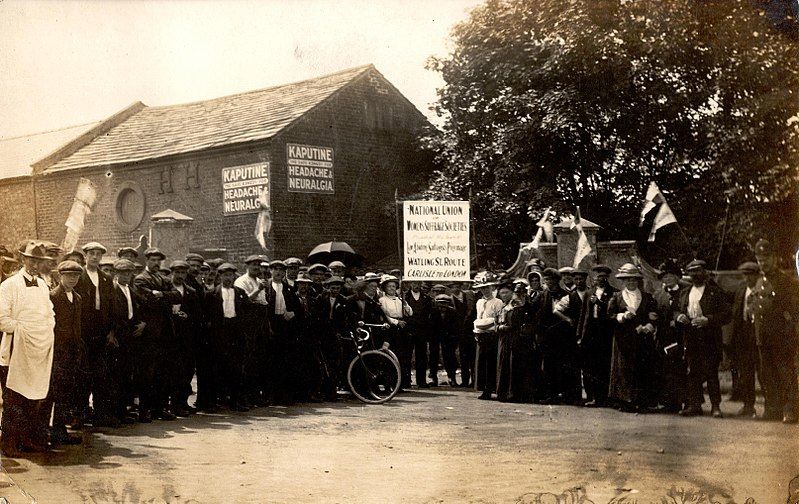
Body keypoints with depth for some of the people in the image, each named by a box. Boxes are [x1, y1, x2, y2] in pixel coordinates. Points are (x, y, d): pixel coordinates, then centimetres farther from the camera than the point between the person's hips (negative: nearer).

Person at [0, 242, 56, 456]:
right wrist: (22, 329, -9)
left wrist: (48, 329, 10)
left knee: (39, 396, 5)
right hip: (19, 349, -6)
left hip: (42, 349, 6)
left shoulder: (43, 286, 16)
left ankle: (32, 439, 13)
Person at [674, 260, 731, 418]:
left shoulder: (715, 292, 0)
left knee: (711, 372, -4)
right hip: (690, 338, 5)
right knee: (692, 373, 4)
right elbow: (676, 310, 23)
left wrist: (708, 320, -17)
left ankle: (715, 406, 2)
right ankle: (694, 405, 10)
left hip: (709, 339, -5)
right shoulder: (685, 293, 17)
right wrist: (678, 316, -1)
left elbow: (726, 314, -5)